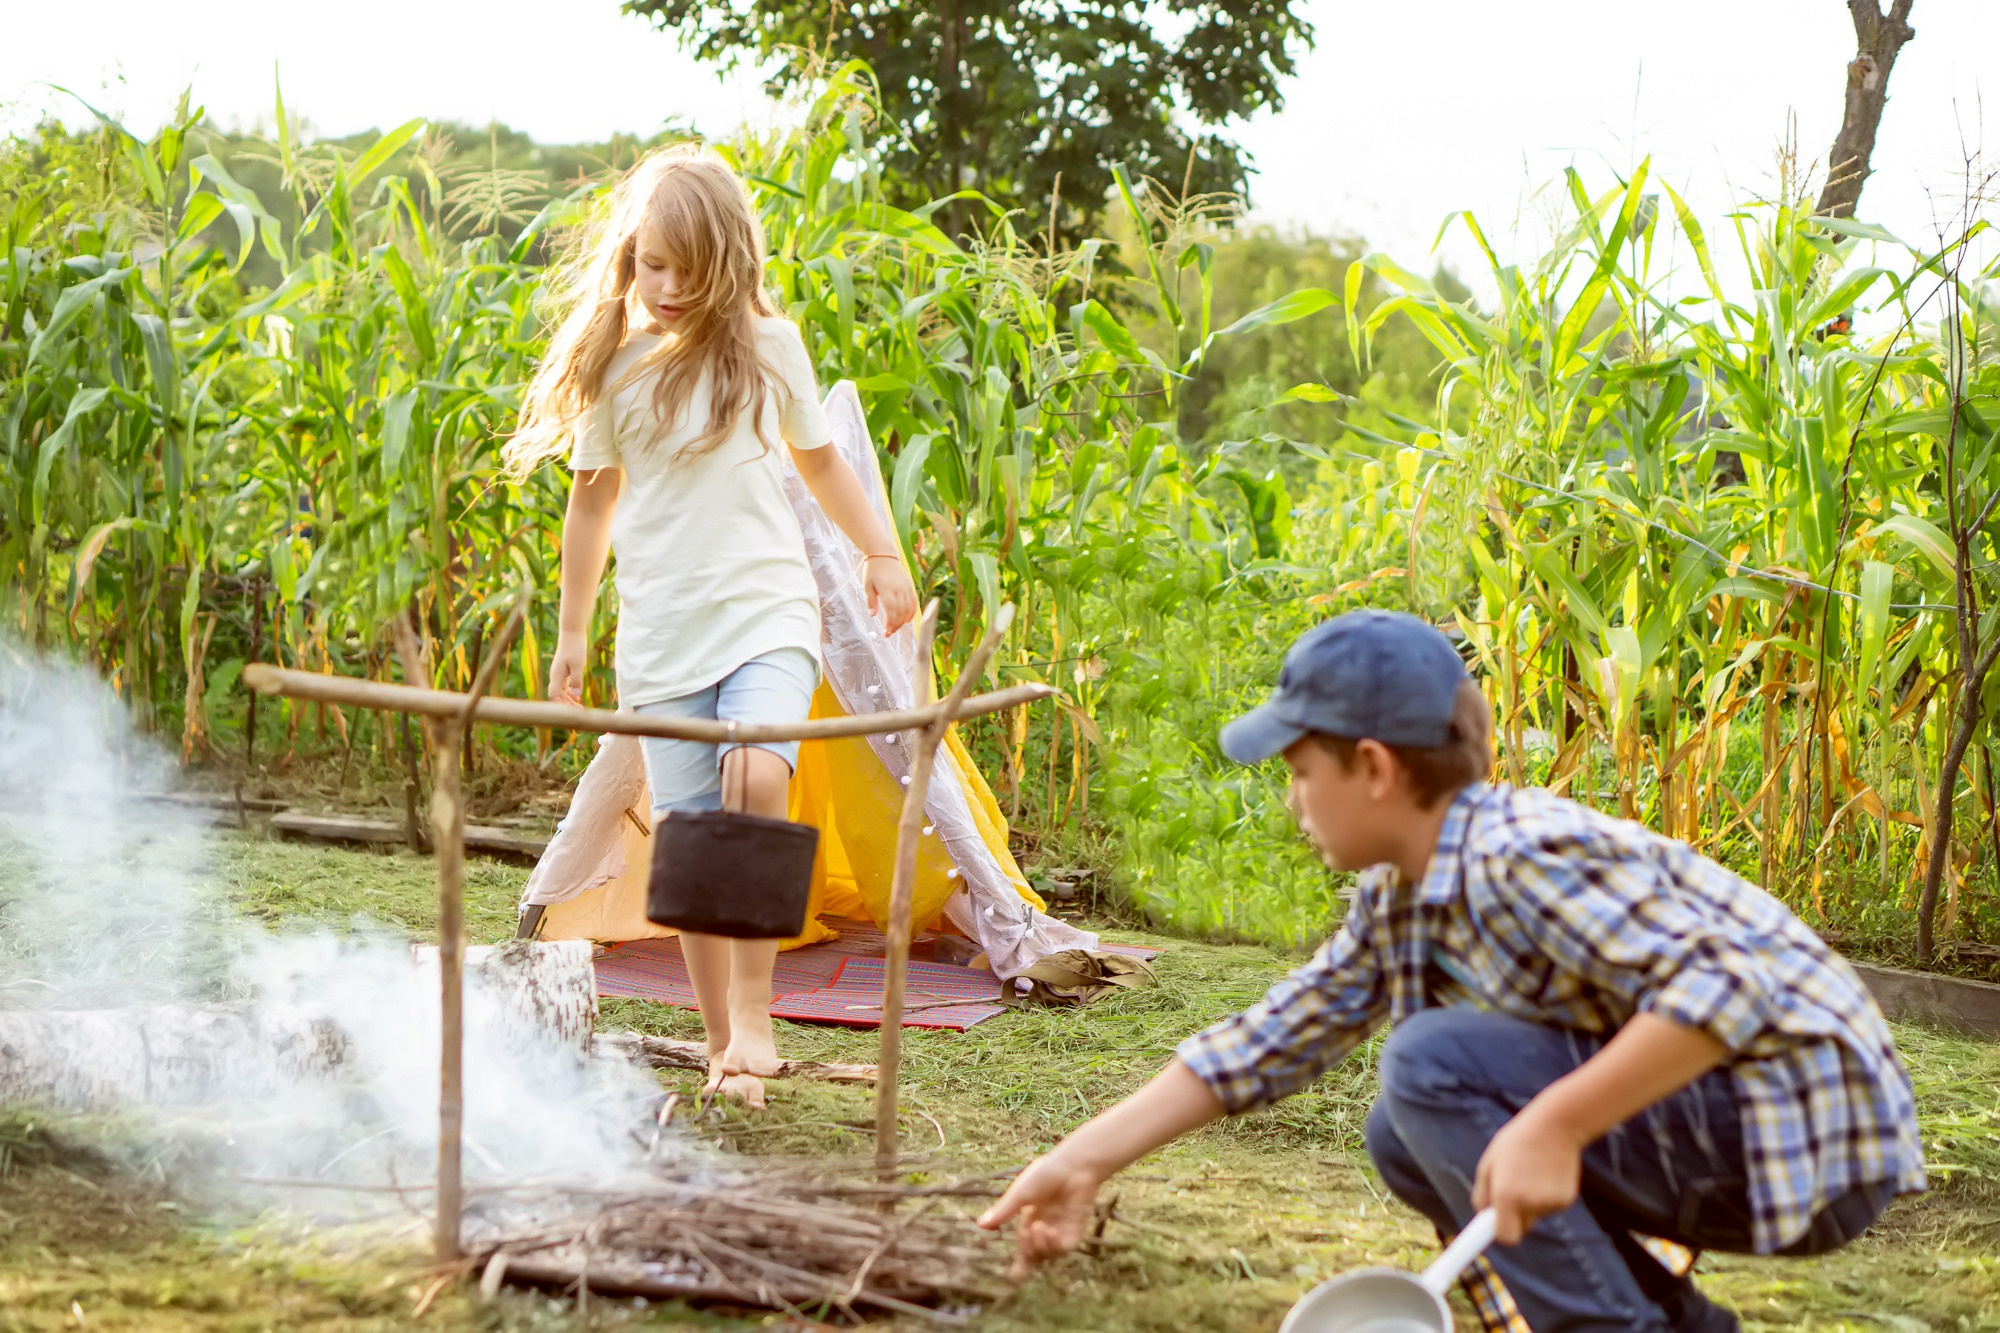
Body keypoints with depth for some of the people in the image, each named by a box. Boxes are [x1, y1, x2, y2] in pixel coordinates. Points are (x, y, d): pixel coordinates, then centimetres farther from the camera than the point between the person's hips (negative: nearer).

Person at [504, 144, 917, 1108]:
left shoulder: (769, 346, 3)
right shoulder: (612, 366, 2)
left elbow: (817, 457, 19)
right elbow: (594, 497, 12)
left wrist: (881, 556, 24)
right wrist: (572, 632, 15)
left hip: (767, 613, -1)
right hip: (662, 636, 1)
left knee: (756, 779, -26)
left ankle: (754, 1010, -15)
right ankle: (720, 1047, 11)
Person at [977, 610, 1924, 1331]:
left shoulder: (1525, 858, -23)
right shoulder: (1396, 901, 8)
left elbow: (1728, 989, -30)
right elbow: (1270, 1041, 13)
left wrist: (1554, 1128, -33)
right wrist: (1085, 1162, 11)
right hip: (1702, 1124, 10)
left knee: (1436, 1067, -19)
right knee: (1411, 1141, 12)